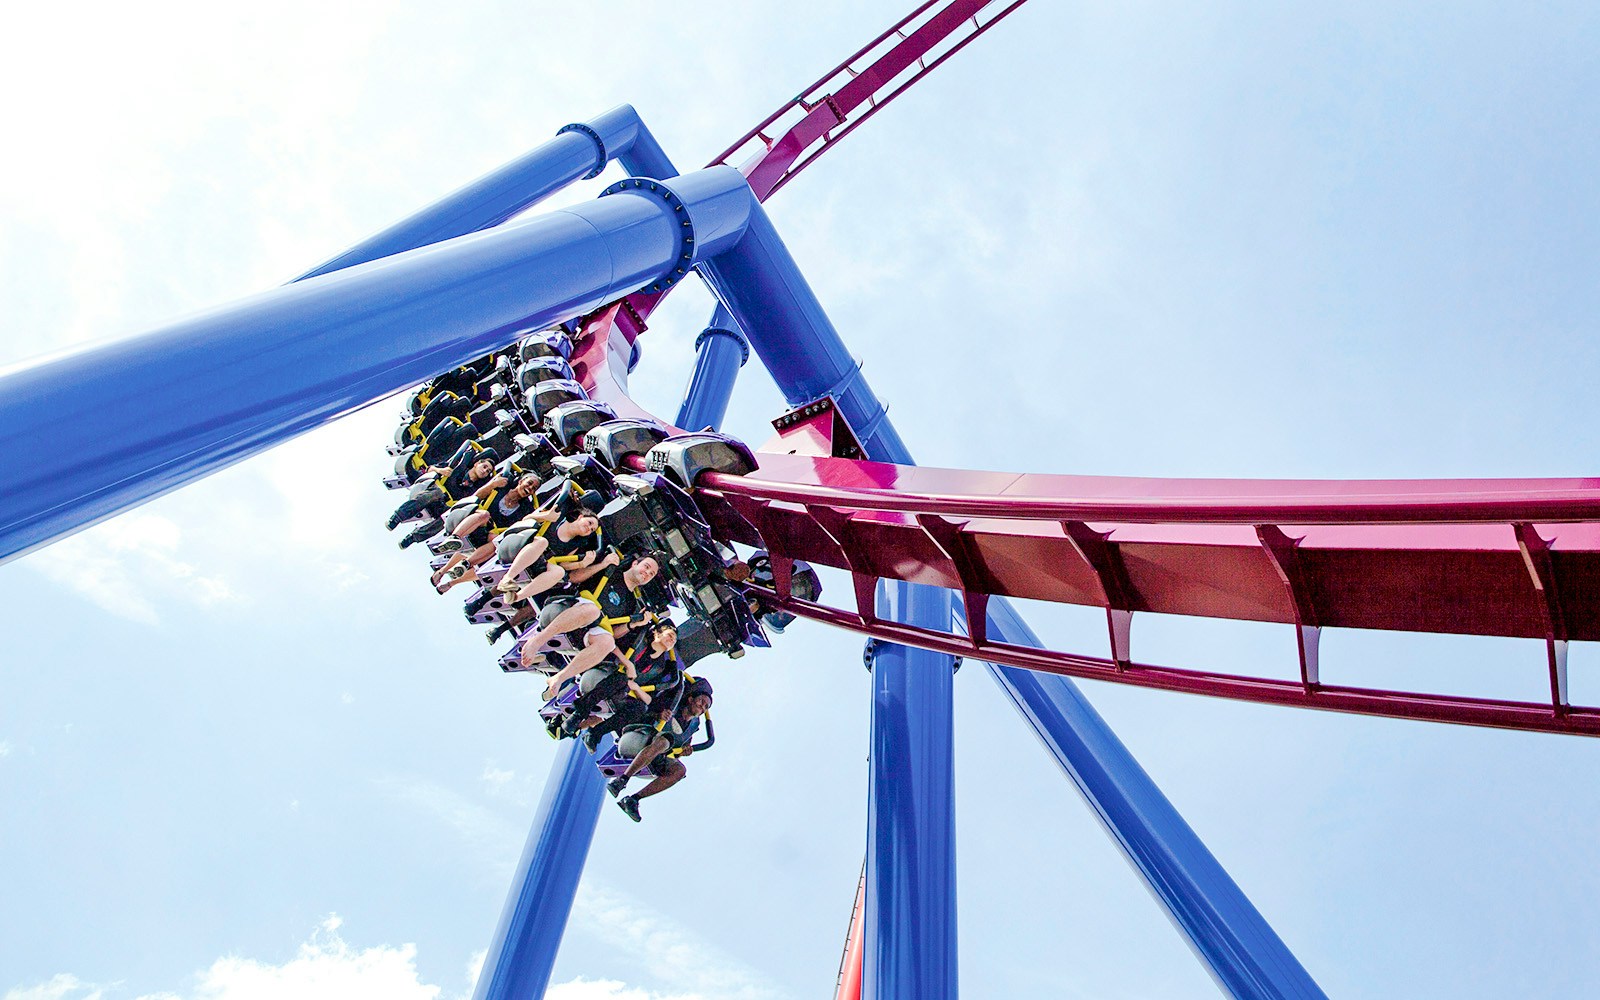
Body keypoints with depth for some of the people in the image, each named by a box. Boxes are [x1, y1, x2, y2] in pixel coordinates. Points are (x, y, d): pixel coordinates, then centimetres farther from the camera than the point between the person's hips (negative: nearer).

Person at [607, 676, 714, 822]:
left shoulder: (692, 727, 15)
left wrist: (684, 752, -4)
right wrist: (659, 714, -18)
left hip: (654, 759, 5)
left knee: (680, 770, -24)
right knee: (664, 740, -36)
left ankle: (633, 800, -28)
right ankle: (620, 781, -40)